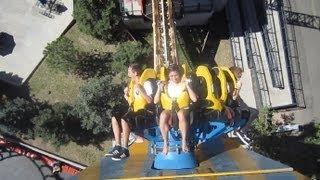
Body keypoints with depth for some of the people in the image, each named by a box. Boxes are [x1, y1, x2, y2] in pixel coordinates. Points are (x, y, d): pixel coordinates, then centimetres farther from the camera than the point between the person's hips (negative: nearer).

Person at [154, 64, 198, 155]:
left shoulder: (184, 84, 2)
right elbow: (155, 101, 3)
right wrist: (159, 89, -10)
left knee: (181, 114, -39)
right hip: (169, 109, 1)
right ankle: (165, 142, -23)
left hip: (183, 109, -1)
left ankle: (184, 141, -27)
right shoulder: (166, 85, 7)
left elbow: (194, 99, -9)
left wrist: (187, 86, -14)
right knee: (163, 115, -35)